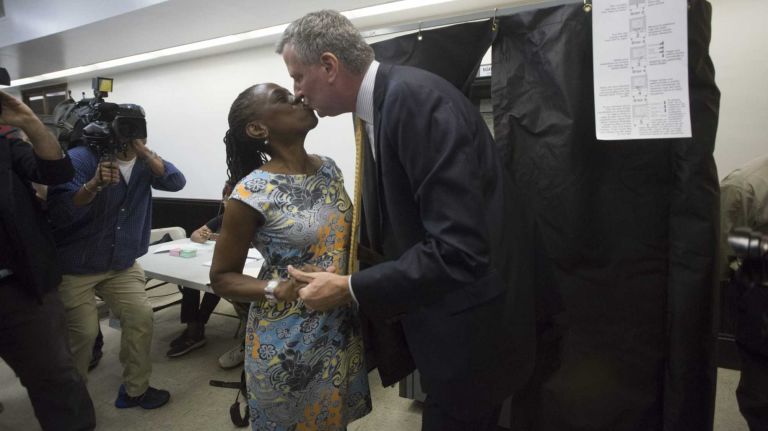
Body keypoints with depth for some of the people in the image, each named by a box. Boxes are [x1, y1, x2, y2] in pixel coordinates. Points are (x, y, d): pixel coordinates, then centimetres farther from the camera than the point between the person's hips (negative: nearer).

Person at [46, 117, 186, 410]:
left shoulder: (143, 163, 1)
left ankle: (135, 389, 15)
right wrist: (95, 184, -43)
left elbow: (176, 183, -15)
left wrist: (145, 152, -25)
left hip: (122, 265, 5)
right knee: (83, 332, -7)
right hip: (74, 268, -5)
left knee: (141, 316, -3)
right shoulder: (80, 159, -17)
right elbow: (58, 212, -26)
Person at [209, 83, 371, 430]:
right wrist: (277, 290, -25)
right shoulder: (253, 192, -18)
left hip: (342, 328, 6)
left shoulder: (328, 169, 0)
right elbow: (221, 277, -9)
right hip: (288, 340, -5)